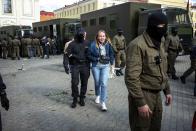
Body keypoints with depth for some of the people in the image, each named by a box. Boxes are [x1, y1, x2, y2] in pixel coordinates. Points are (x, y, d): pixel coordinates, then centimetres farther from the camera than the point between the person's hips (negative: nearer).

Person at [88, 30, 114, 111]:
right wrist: (97, 59, -15)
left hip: (105, 66, 0)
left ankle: (103, 103, -4)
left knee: (104, 84, -9)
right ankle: (98, 96, 43)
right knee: (97, 83, 15)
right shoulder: (93, 45, -10)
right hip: (96, 66, 0)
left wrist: (112, 63, 5)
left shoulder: (108, 45, -5)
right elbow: (89, 55, -6)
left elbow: (111, 54, 8)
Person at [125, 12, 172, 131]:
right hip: (142, 95, -8)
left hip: (157, 95, 8)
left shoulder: (160, 45, 10)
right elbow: (131, 77, -23)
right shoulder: (137, 45, -19)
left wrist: (167, 91, 16)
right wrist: (140, 103, -22)